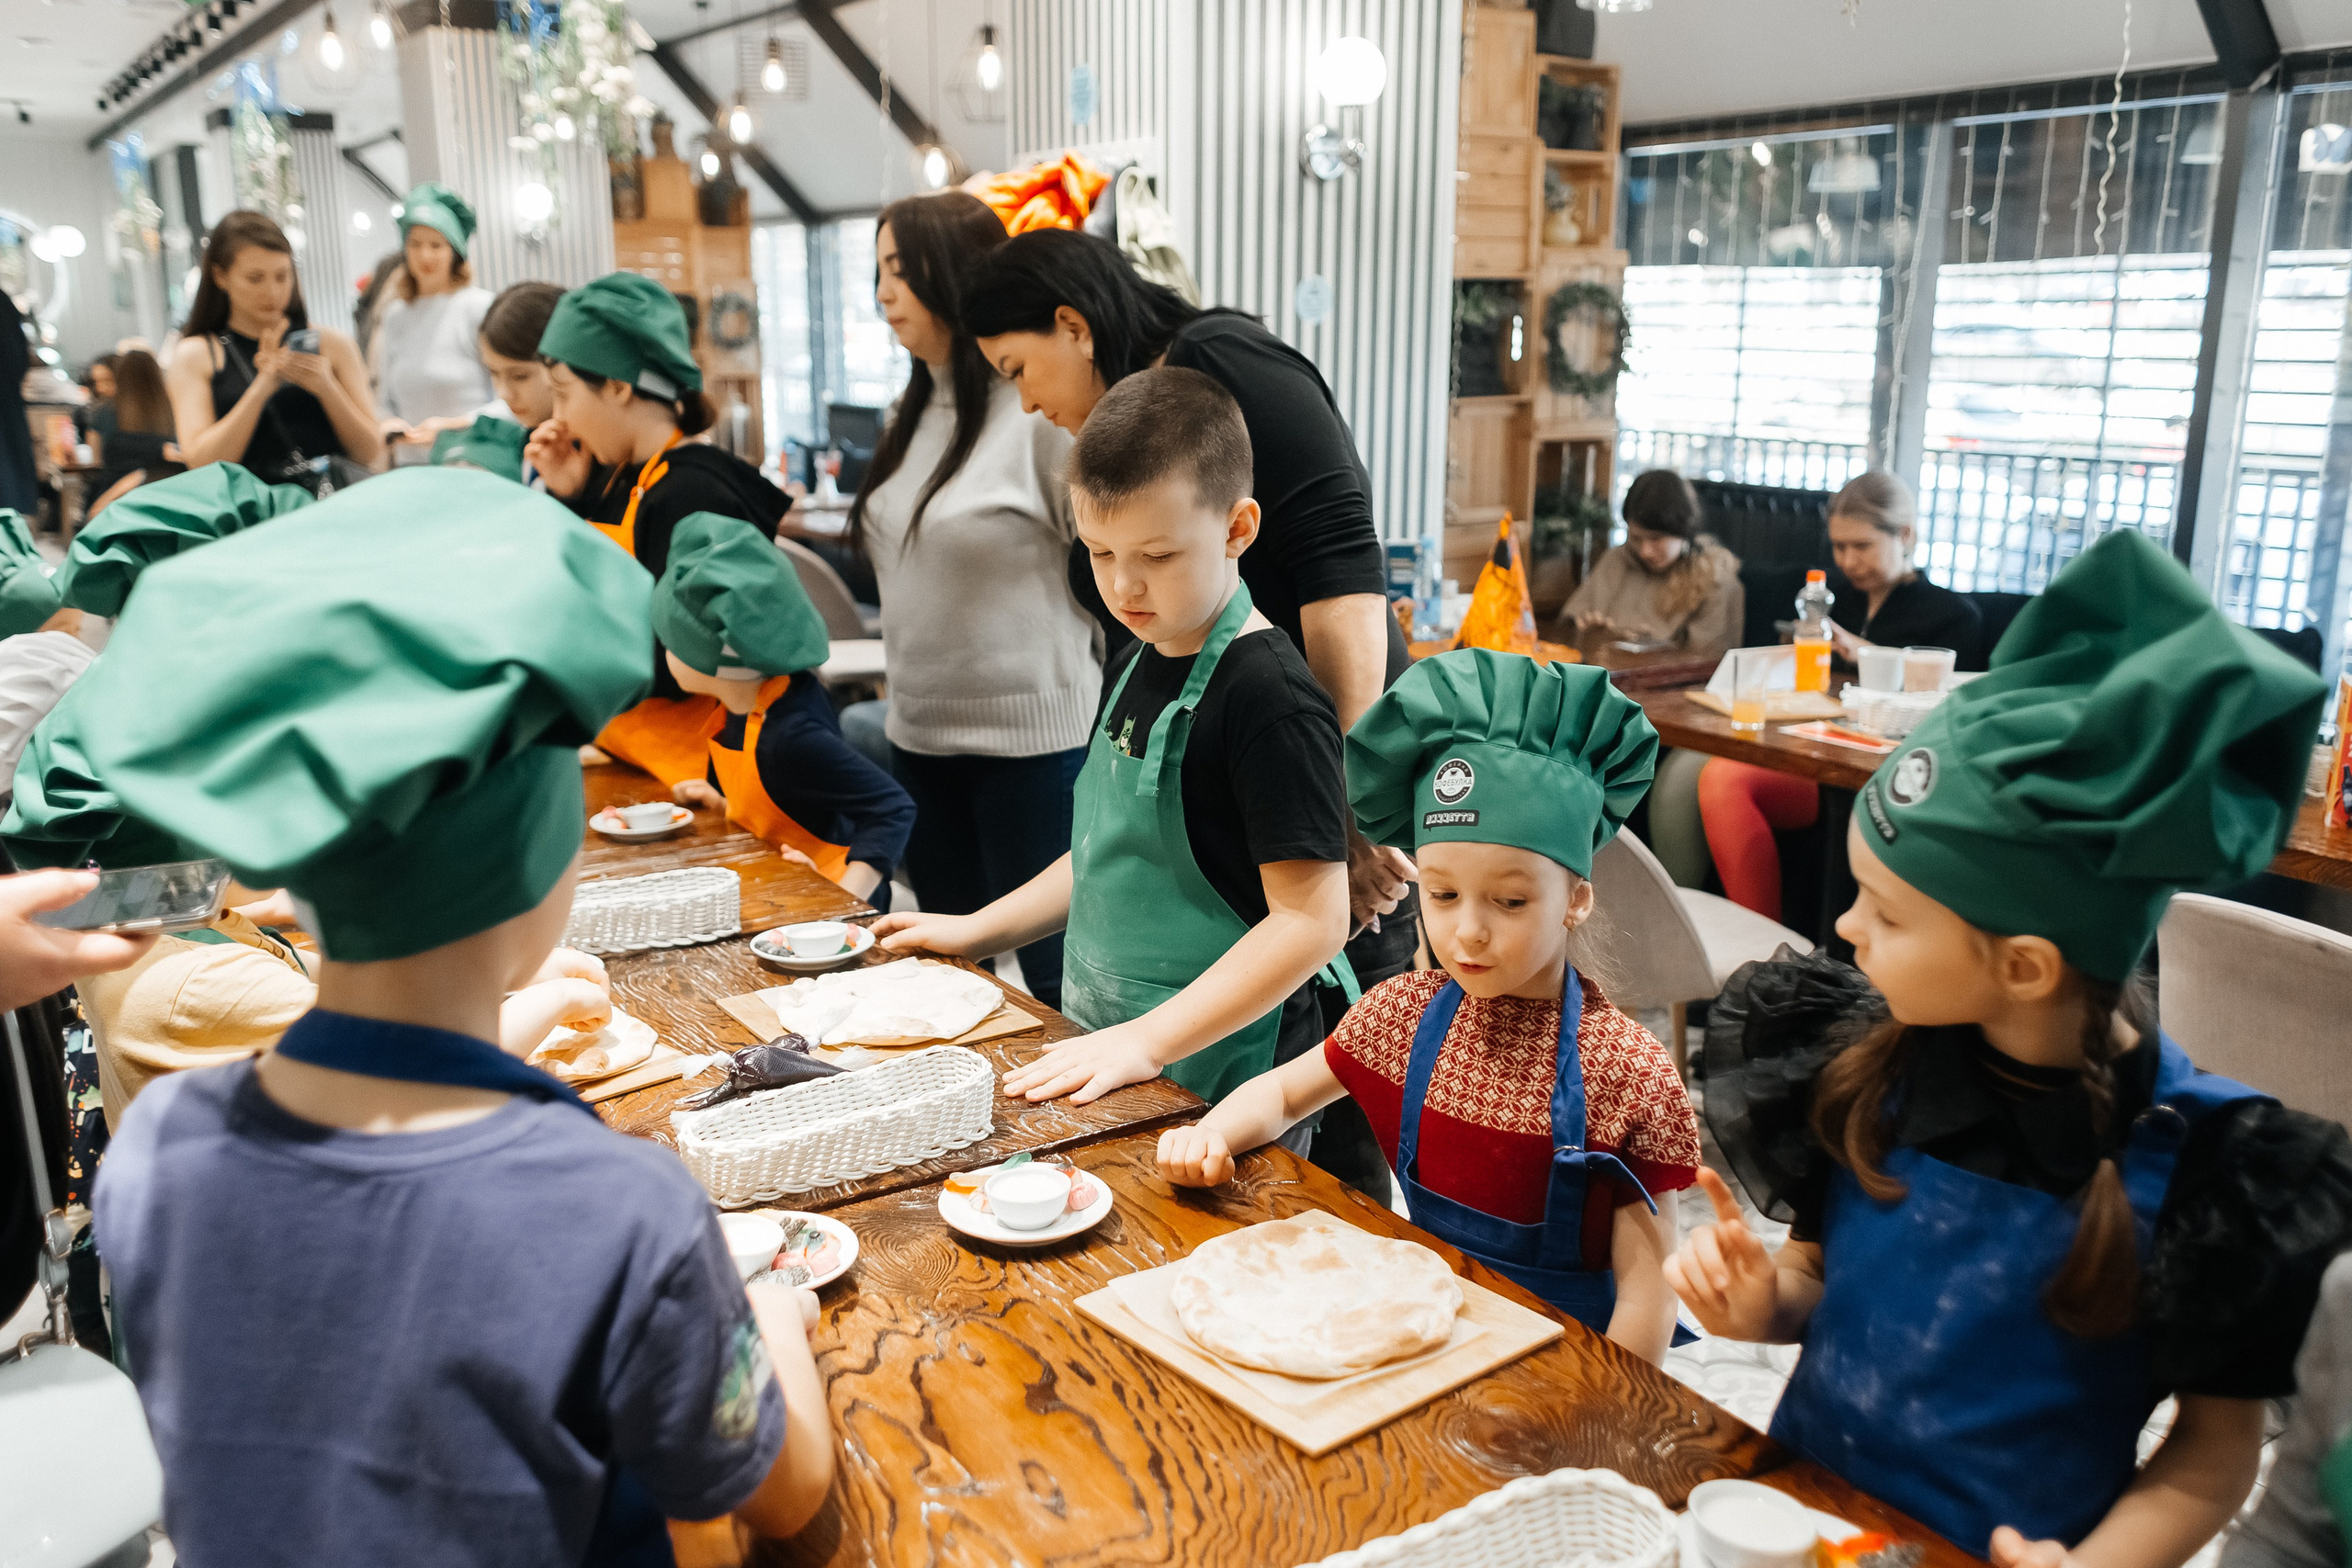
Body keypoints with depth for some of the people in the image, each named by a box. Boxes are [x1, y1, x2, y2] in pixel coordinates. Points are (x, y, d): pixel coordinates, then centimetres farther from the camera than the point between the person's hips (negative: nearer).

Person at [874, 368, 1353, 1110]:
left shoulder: (1270, 698, -20)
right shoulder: (1134, 665, 8)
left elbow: (1311, 920, -23)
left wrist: (1146, 1040, -25)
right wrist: (978, 930, 15)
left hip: (1217, 1080, -8)